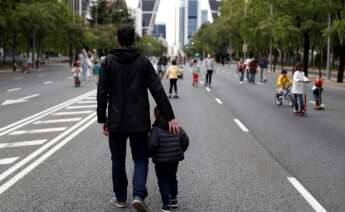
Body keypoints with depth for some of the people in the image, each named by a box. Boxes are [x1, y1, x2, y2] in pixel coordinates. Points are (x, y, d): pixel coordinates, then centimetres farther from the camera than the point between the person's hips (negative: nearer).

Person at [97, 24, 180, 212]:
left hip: (116, 121, 0)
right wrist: (170, 117, -5)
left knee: (118, 160, 15)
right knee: (140, 159, 9)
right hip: (139, 122, 0)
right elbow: (158, 92, -6)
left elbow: (102, 93, -4)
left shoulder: (108, 62, -2)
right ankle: (138, 195, -9)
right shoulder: (143, 62, -1)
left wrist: (102, 119, 4)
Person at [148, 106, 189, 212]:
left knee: (163, 181, 3)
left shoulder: (156, 130, -15)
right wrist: (180, 151, 18)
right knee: (172, 178, 23)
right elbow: (185, 140, 3)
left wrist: (150, 154, -4)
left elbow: (152, 144, -23)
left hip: (161, 161, -6)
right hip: (175, 159, 6)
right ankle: (174, 199, 31)